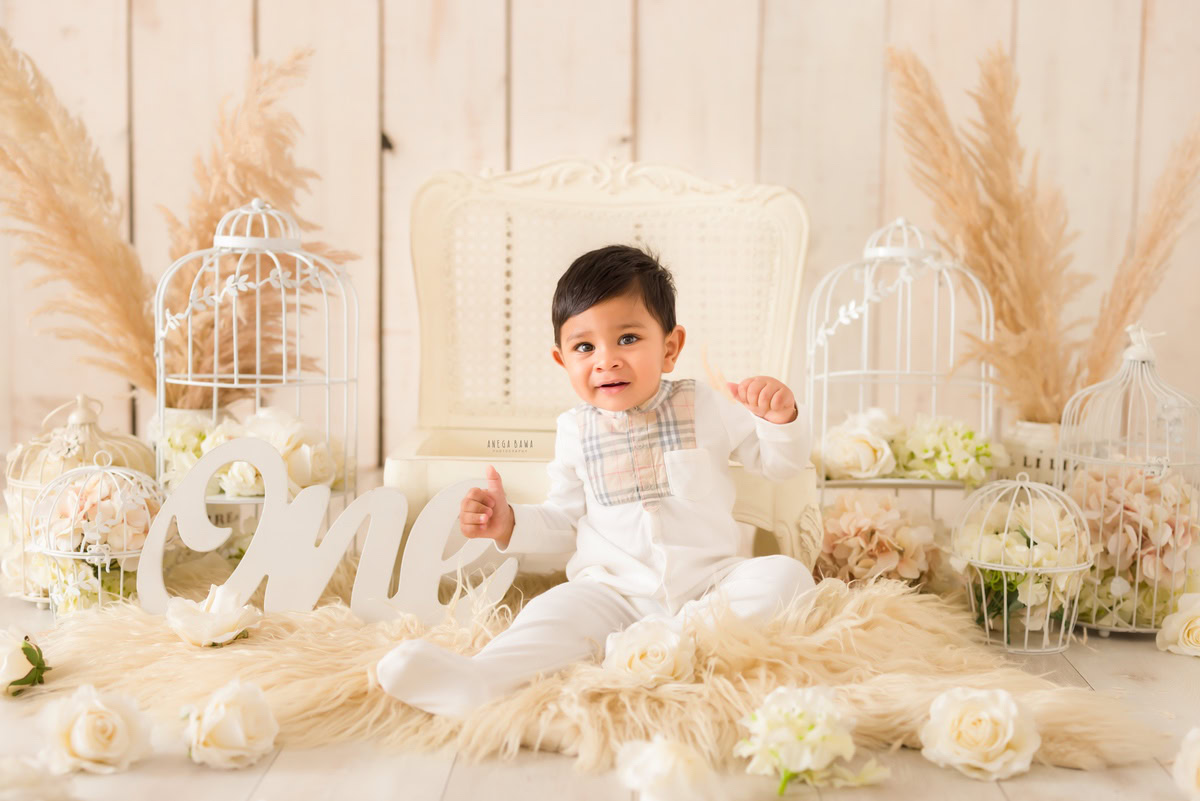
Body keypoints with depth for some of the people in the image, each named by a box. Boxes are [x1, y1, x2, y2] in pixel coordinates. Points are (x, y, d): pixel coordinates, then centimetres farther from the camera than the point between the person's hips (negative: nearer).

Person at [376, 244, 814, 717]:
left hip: (710, 582, 0)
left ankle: (682, 634, -36)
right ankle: (474, 681, -52)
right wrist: (509, 523, 0)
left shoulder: (706, 408, 4)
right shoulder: (575, 431, 10)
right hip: (613, 589, 0)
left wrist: (781, 420, -12)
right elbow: (564, 521, 18)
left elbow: (781, 463, 10)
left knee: (784, 575, -26)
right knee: (559, 609, -30)